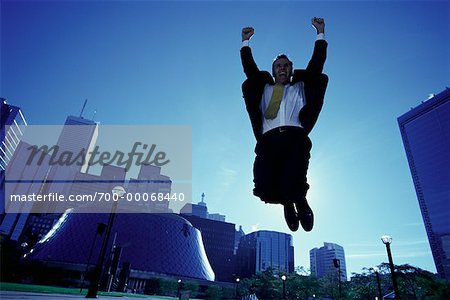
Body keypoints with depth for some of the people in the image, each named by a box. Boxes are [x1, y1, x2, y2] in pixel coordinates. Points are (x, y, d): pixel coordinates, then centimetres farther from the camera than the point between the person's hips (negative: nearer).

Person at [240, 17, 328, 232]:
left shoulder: (300, 87, 29)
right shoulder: (264, 89, 30)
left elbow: (316, 64, 22)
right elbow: (249, 68, 25)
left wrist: (320, 34, 25)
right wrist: (246, 42, 29)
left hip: (295, 139, -1)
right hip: (269, 142, 1)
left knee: (292, 187, -25)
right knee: (265, 189, -18)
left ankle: (300, 205, 12)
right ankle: (288, 203, 17)